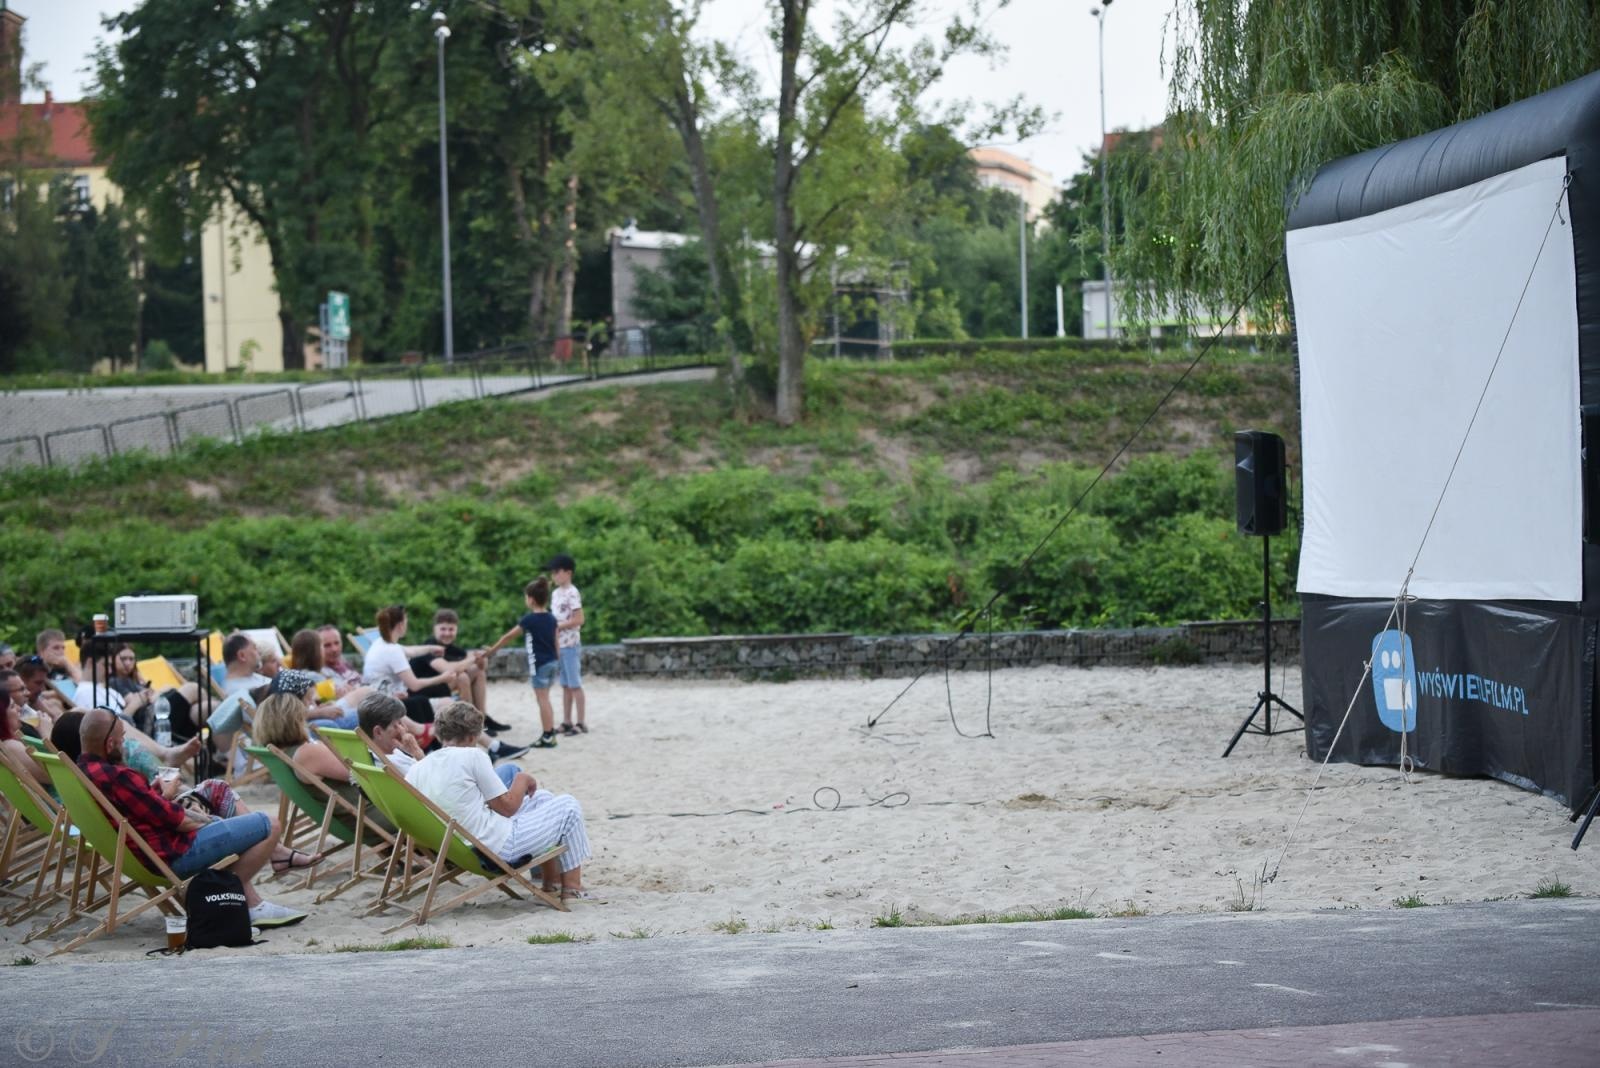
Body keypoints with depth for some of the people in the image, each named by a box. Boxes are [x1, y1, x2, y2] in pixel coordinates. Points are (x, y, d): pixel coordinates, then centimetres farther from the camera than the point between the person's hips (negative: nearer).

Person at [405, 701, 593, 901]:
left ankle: (552, 882, 28)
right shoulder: (471, 755, -16)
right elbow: (507, 807, -12)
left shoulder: (416, 769, 2)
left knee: (542, 798, 26)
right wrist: (522, 780, 6)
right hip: (499, 846, -8)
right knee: (567, 806, 9)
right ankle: (572, 888, 13)